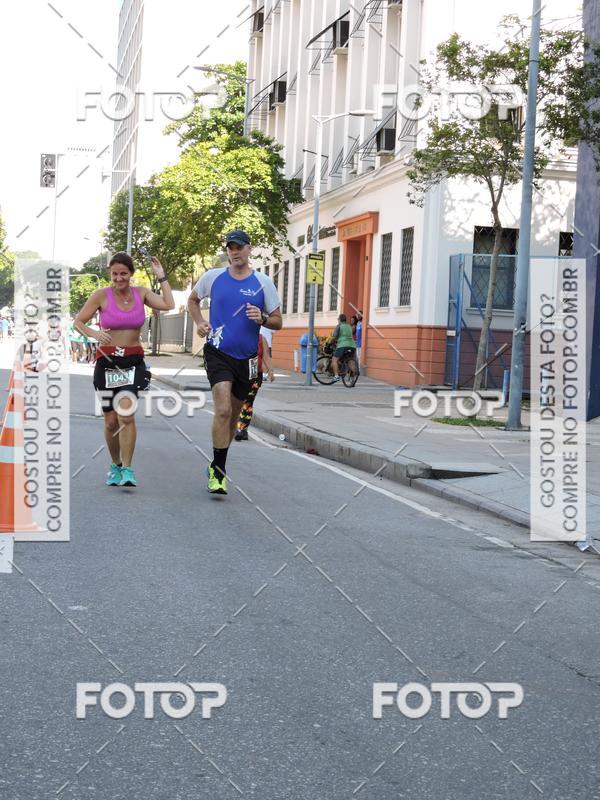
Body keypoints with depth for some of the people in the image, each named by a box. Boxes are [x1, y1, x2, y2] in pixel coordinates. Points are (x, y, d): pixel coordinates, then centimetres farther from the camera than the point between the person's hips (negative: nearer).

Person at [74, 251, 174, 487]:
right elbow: (78, 321, 2)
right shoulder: (101, 295, -2)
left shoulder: (141, 293, 4)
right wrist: (94, 334, -17)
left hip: (133, 361, 0)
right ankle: (116, 465, 28)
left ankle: (127, 470, -16)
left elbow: (169, 305, -7)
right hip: (107, 360, 0)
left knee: (126, 412, -20)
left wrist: (161, 276, 0)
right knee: (111, 421, 6)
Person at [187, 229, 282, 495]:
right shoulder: (213, 277, 1)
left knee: (233, 414, 13)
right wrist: (199, 322, 2)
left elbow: (278, 322, 5)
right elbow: (193, 300, 20)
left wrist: (262, 318, -17)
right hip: (218, 353, -2)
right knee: (223, 410, -19)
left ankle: (218, 465, 33)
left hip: (246, 358, 2)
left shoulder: (263, 282, 1)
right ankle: (218, 470, -12)